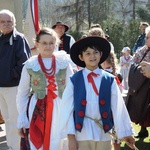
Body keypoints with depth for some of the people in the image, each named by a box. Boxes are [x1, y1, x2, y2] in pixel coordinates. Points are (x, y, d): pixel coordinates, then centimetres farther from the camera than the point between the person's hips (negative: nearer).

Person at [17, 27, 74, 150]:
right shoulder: (30, 65, 0)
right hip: (37, 109, -1)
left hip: (59, 109, 1)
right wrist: (21, 120, 2)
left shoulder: (64, 63, 3)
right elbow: (22, 94, 5)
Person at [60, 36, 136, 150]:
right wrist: (71, 137, -6)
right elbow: (67, 109, -4)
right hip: (81, 134, -1)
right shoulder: (74, 80, -3)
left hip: (103, 133, 1)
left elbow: (118, 107, -1)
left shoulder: (109, 80, 1)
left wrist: (125, 132, 0)